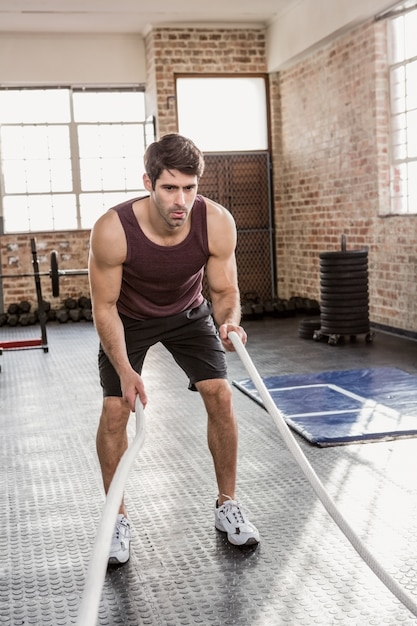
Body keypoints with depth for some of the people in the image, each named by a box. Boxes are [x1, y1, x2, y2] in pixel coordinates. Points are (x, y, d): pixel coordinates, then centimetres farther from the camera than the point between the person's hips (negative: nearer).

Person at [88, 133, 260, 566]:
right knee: (115, 407, -11)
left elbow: (224, 291, -17)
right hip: (128, 318, -1)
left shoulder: (217, 223, -30)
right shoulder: (112, 231, -36)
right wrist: (124, 369, -35)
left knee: (220, 394, -9)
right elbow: (104, 307, -24)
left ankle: (226, 505, 10)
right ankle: (117, 519, 9)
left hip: (188, 312, 2)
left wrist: (229, 322, -39)